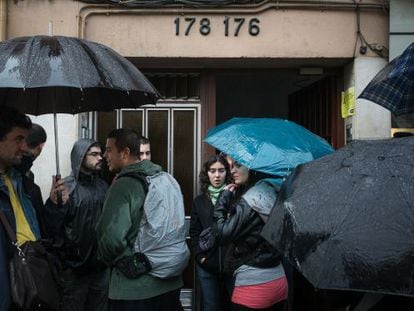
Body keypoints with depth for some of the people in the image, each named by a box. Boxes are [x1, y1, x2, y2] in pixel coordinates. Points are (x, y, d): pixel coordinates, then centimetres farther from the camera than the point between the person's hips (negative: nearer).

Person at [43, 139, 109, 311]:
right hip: (75, 267, -5)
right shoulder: (67, 187, -13)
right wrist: (54, 204, -38)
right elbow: (49, 228, -22)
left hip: (101, 265, 5)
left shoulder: (103, 186, 6)